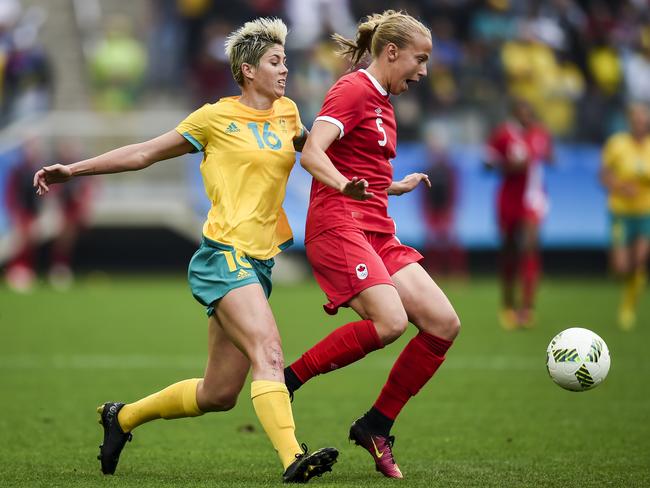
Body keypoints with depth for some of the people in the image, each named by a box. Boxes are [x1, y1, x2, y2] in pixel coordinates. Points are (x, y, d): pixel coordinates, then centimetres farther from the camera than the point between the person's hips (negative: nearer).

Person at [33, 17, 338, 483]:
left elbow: (310, 146, 38)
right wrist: (73, 170, 5)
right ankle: (292, 458, -38)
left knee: (219, 394, 9)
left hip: (258, 264, 7)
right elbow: (145, 153, 7)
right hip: (224, 256, -7)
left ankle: (123, 417, 30)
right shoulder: (217, 117, -2)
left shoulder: (287, 113, 14)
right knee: (268, 353, -27)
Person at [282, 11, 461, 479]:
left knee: (443, 323, -4)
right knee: (389, 322, -27)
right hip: (338, 226, -9)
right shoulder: (353, 90, -7)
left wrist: (400, 186, 41)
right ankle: (285, 381, -13)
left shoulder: (382, 102, 22)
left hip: (377, 230, 9)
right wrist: (346, 186, -39)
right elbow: (312, 154, -21)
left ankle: (376, 426, 4)